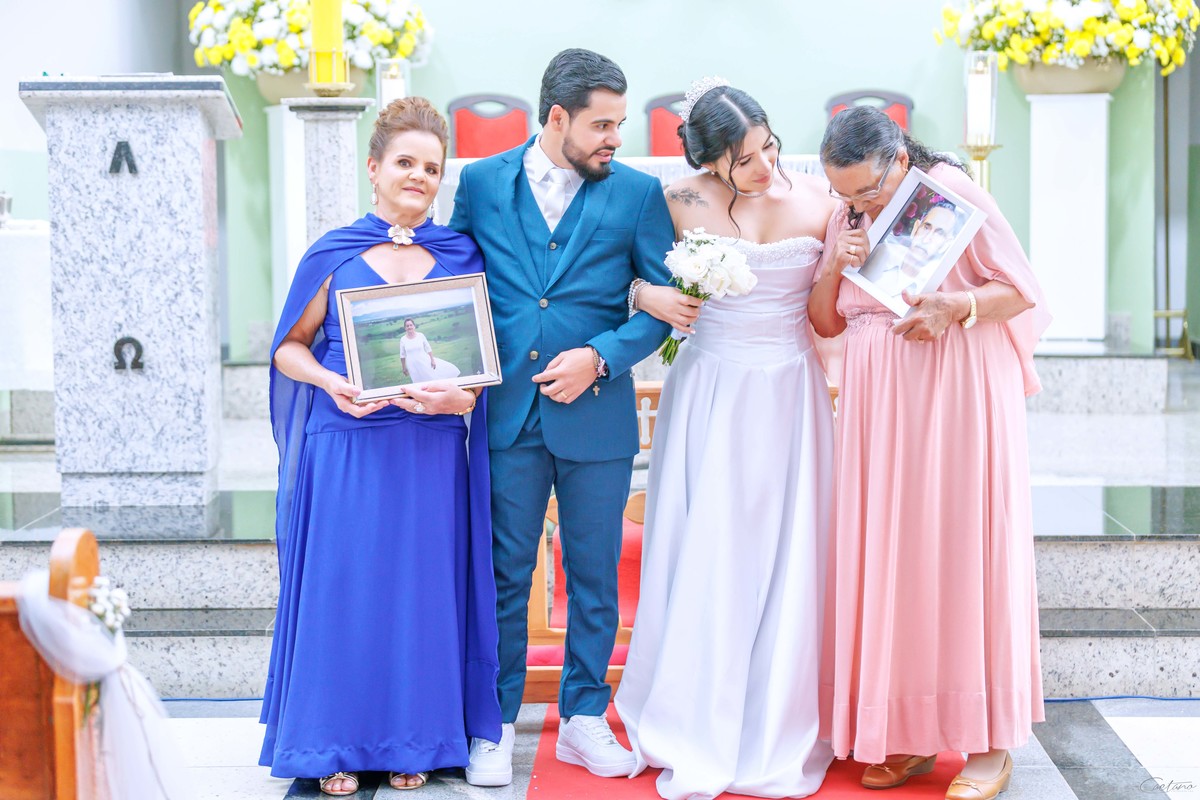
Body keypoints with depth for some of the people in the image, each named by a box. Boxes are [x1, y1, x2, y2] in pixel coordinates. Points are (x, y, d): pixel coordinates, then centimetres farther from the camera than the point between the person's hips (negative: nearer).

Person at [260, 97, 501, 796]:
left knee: (423, 588, 5)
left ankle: (416, 742, 18)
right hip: (346, 446, -1)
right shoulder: (333, 255, 3)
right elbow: (290, 347, 8)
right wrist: (331, 384, -11)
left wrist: (464, 395, -12)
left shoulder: (462, 257, 7)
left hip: (433, 450, 1)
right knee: (343, 586, 2)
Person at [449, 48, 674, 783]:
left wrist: (600, 356, -12)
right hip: (507, 413, 0)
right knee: (504, 575, 7)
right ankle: (498, 723, 19)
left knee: (594, 577, 9)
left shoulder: (638, 193, 1)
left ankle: (585, 720, 23)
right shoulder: (482, 183, 4)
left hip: (597, 414, 0)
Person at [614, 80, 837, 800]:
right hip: (711, 394, -1)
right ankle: (696, 737, 16)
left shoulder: (817, 200, 0)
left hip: (791, 396, 1)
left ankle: (777, 738, 18)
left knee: (786, 566, 4)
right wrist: (649, 297, -13)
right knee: (703, 563, 1)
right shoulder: (680, 205, -4)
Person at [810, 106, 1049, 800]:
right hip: (879, 397, 6)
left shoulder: (952, 189, -6)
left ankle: (989, 742, 3)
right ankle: (908, 735, 11)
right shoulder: (847, 217, 11)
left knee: (964, 545, -5)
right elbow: (826, 322, 12)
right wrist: (835, 265, -6)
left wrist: (954, 309, -23)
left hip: (959, 387, -5)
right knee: (886, 550, 3)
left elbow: (1023, 292, -6)